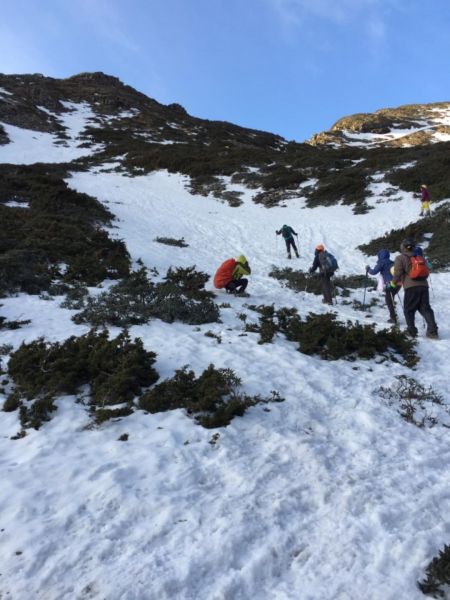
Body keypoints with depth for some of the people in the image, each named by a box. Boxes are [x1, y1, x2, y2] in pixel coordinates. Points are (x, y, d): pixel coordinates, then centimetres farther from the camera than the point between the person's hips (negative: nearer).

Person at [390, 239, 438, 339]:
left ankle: (412, 331, 4)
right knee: (425, 308, 7)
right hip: (423, 285, 5)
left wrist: (393, 282, 14)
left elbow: (398, 272, -4)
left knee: (408, 310, 7)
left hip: (411, 287, -5)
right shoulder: (418, 257, 21)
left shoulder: (400, 258, 4)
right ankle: (432, 331, -1)